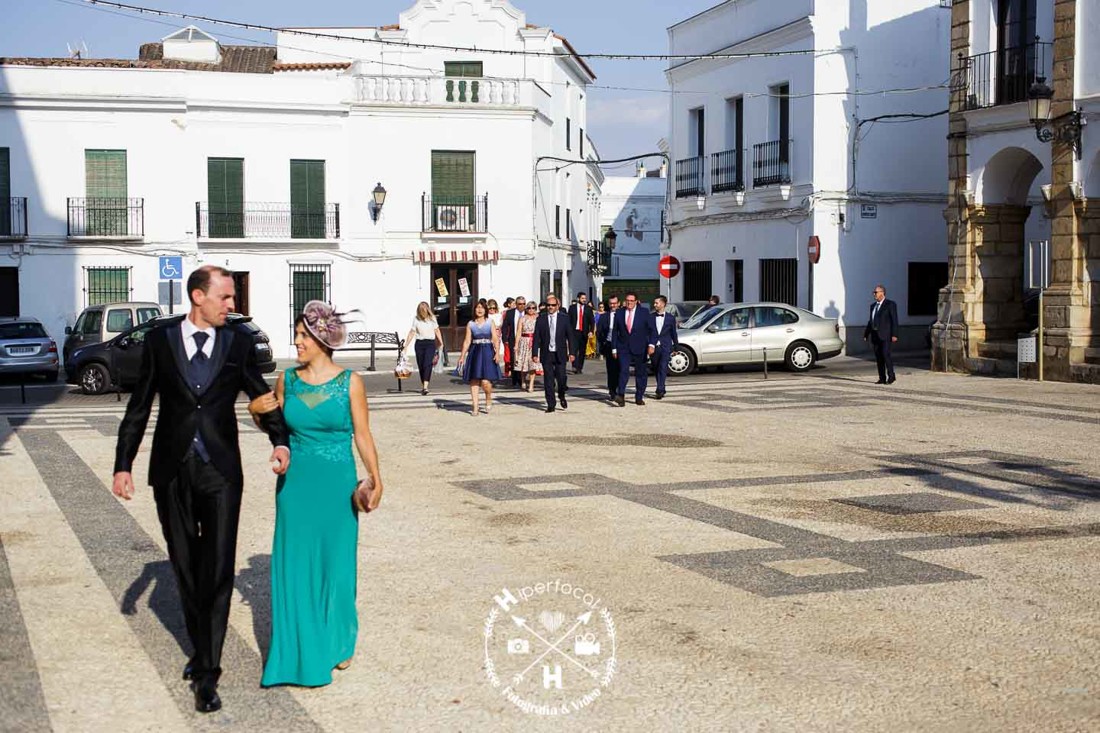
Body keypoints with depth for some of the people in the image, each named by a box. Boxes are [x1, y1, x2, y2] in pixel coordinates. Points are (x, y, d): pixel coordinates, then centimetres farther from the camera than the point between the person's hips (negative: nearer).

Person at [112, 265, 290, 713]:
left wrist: (279, 440, -8)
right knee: (185, 567, 13)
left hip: (220, 472, -1)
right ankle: (201, 649, 31)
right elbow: (139, 407, 5)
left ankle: (208, 673, -2)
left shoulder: (238, 341, 1)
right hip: (171, 471, 1)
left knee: (218, 569, -7)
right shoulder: (160, 340, 1)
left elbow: (261, 395, 9)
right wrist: (123, 465, 2)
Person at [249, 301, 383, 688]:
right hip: (295, 483, 2)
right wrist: (256, 410, -4)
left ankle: (337, 644, 25)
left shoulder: (349, 382, -5)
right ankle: (299, 648, 16)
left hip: (336, 485, -2)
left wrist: (375, 477, -13)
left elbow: (362, 435, -3)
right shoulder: (287, 380, 3)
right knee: (294, 563, 4)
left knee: (336, 562, 6)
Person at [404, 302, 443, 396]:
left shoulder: (432, 319, 2)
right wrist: (406, 346, 2)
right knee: (421, 366, 5)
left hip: (430, 343, -2)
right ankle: (422, 386, 19)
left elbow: (437, 331, 13)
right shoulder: (416, 319, 1)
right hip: (419, 344, 2)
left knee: (427, 364, -16)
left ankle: (425, 387, -24)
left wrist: (441, 343, 12)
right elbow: (411, 333, 4)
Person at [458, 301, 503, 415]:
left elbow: (495, 339, 1)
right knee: (474, 381, -2)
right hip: (474, 353, 2)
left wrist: (497, 353, -11)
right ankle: (475, 407, 3)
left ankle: (488, 401, 14)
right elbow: (467, 341, 7)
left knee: (485, 381, -12)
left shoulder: (490, 323, 7)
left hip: (487, 352, -2)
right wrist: (462, 356, 0)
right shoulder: (470, 324, 9)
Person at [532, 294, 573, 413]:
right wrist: (535, 354, -5)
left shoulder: (564, 318, 4)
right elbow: (536, 338, 2)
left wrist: (571, 352, -1)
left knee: (561, 377, -5)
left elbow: (569, 336, 4)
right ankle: (550, 405, 9)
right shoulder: (541, 319, 3)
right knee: (548, 380, 1)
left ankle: (561, 396, 25)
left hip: (560, 354, 0)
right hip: (546, 354, 0)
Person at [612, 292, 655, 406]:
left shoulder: (644, 312, 2)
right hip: (623, 347, 0)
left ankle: (639, 397, 16)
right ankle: (620, 396, -24)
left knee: (641, 373, 6)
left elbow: (651, 330, -1)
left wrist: (651, 344, -13)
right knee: (623, 371, -15)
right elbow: (615, 332, 9)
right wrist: (614, 348, 5)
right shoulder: (619, 314, 6)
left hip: (639, 348, 0)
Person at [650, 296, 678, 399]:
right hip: (653, 347, 2)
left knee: (663, 368, -16)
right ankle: (661, 390, 23)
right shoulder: (650, 317, 5)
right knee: (656, 370, 10)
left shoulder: (670, 318, 5)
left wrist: (676, 347, 15)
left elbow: (673, 333, 12)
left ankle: (660, 390, -21)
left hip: (665, 347, -2)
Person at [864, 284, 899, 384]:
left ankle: (891, 376, -5)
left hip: (886, 335, -7)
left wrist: (894, 335, -15)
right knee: (878, 357, 4)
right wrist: (866, 334, 14)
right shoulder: (873, 306, 18)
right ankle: (882, 378, 7)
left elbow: (894, 320, -8)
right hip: (875, 335, 7)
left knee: (886, 354, -13)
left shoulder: (890, 304, -2)